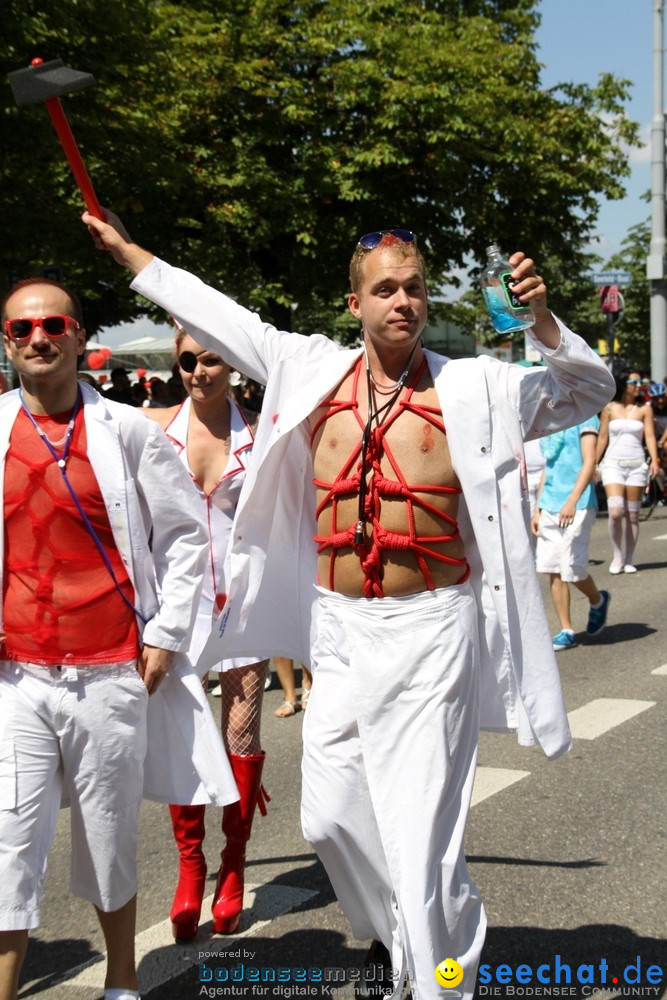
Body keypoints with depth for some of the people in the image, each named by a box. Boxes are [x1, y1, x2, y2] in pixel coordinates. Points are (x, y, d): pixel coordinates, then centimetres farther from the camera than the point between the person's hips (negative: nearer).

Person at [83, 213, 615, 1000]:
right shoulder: (311, 371, 6)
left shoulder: (471, 387, -2)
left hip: (430, 630, -4)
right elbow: (217, 317, 16)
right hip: (339, 631, 4)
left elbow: (589, 392, 4)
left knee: (421, 829, -2)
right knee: (331, 816, 12)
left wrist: (542, 322, -14)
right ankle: (393, 933, 38)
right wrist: (126, 251, 22)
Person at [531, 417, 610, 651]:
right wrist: (538, 509, 16)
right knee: (553, 570, 3)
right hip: (550, 507, 7)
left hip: (577, 507, -7)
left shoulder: (584, 415, -6)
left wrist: (572, 501, -26)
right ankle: (566, 631, 11)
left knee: (572, 570, -6)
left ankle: (598, 601, 25)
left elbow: (589, 463, -15)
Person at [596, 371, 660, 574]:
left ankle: (629, 560, 12)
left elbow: (650, 436, -1)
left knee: (632, 515, 2)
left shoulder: (644, 409, 6)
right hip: (613, 464, -1)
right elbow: (602, 438, 10)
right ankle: (617, 556, 1)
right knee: (615, 512, -16)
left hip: (637, 465, 1)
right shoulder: (610, 408, 6)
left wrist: (654, 460, -16)